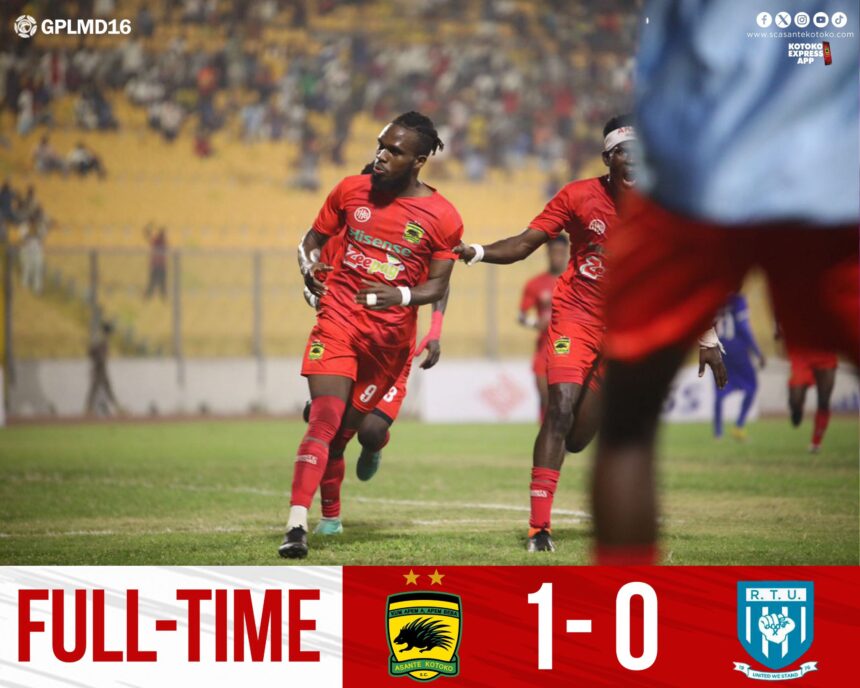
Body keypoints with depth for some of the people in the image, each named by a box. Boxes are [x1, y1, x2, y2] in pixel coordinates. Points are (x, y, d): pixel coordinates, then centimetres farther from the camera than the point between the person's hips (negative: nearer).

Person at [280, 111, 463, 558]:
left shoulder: (441, 218, -4)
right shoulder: (352, 190, 3)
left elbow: (437, 285, -1)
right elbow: (313, 239, 15)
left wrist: (401, 295, -22)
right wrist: (309, 268, -7)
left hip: (390, 335, 0)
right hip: (339, 318, 0)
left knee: (344, 426, 5)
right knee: (326, 420, -16)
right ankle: (297, 525, -22)